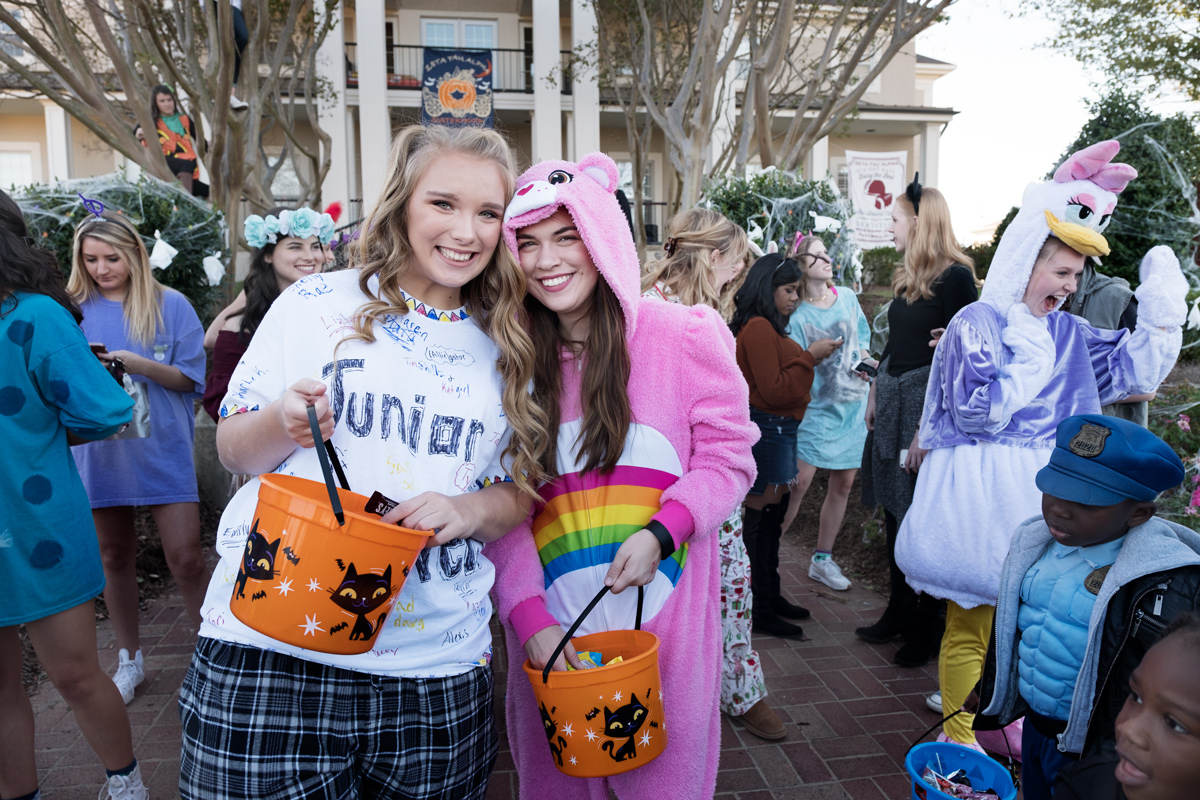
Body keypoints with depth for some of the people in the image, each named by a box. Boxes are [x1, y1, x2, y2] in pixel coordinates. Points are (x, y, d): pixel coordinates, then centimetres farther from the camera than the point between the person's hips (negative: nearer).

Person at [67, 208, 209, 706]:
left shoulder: (170, 306, 0)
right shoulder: (76, 310, 6)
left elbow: (190, 378, -3)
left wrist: (137, 363, -19)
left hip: (162, 449, -2)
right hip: (99, 448, 3)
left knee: (185, 558, -6)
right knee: (114, 557, 12)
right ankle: (129, 660, 29)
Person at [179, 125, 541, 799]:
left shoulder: (507, 350, 6)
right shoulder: (317, 305, 0)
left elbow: (517, 497, 11)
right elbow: (233, 450, 6)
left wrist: (471, 508, -11)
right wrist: (283, 423, -16)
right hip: (272, 639, -1)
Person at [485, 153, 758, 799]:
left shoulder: (681, 336, -8)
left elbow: (727, 456, -3)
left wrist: (660, 532, -18)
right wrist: (528, 616, -10)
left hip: (664, 619, -2)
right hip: (551, 629, 3)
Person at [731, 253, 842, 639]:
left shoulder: (768, 327, 16)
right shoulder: (758, 327, -15)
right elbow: (774, 390, -19)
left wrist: (810, 357, 9)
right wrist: (810, 357, -13)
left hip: (777, 429, 11)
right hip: (766, 429, -11)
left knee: (773, 512, 17)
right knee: (760, 516, -3)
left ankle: (771, 595, 29)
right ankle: (760, 611, 7)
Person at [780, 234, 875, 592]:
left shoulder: (847, 298, 6)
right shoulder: (798, 315, -10)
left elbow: (863, 335, 18)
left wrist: (863, 356, -1)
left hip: (852, 406, 6)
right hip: (818, 407, -5)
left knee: (843, 484, 8)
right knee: (799, 482, -11)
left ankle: (822, 559, 21)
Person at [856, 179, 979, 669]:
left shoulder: (955, 276, -13)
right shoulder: (907, 276, 13)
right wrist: (875, 393, 16)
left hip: (928, 402, -8)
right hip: (892, 399, 8)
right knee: (895, 511, 14)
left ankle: (927, 629, 15)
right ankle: (898, 613, 28)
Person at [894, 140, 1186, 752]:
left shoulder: (1067, 333, 11)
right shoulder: (976, 324, -10)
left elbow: (1134, 370, 12)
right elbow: (982, 411, -19)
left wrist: (1160, 309, 4)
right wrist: (1029, 352, -14)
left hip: (1037, 499, 7)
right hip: (980, 497, -7)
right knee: (969, 625, 3)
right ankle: (959, 738, 19)